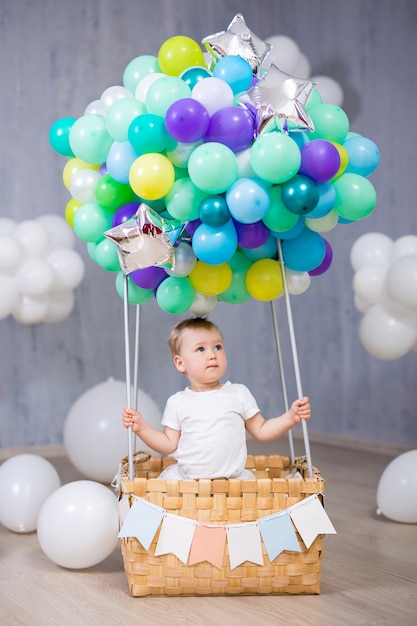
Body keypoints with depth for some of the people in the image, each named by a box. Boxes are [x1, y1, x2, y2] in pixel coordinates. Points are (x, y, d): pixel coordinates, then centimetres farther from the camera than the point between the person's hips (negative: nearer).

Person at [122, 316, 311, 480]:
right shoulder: (177, 402, 5)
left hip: (232, 478, -1)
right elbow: (169, 444, 8)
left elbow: (262, 431, 8)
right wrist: (141, 427, -4)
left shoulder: (239, 394, 4)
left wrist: (290, 417, -5)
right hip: (184, 477, 1)